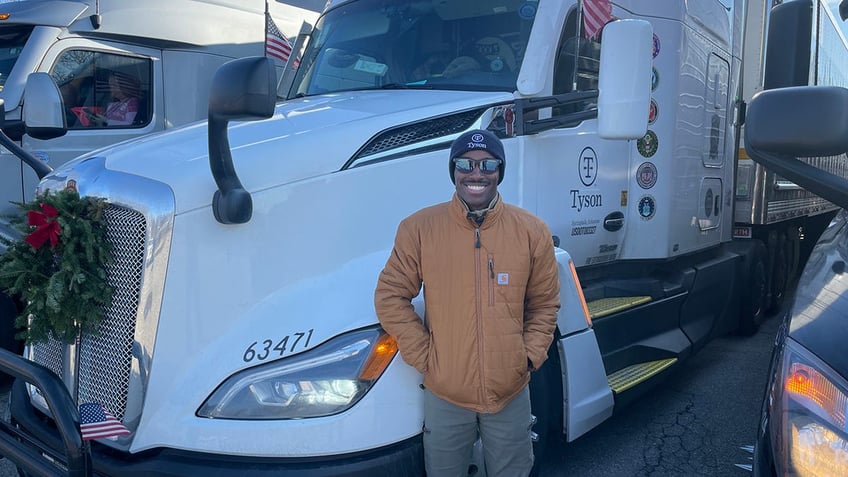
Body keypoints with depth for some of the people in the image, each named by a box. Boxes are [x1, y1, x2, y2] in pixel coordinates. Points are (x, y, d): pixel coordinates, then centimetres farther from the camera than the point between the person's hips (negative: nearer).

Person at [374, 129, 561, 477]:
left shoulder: (532, 231, -4)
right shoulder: (419, 228, -9)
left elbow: (544, 303, 6)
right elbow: (391, 297, -4)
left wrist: (530, 356, -3)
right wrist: (423, 357, -7)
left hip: (510, 393, 1)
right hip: (444, 394, -1)